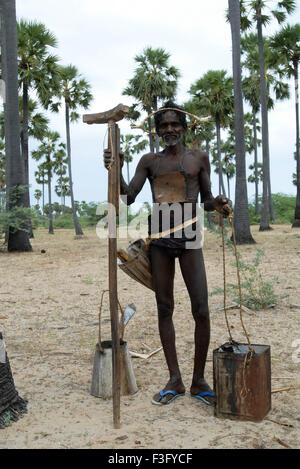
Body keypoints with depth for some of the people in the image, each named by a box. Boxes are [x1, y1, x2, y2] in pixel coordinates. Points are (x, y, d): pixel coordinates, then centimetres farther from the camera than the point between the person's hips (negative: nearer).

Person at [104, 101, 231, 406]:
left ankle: (199, 380, 9)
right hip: (158, 236, 2)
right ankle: (175, 381, 16)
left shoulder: (198, 158, 11)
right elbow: (128, 197, 7)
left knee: (201, 309, -7)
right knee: (164, 308, 5)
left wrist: (218, 205, -9)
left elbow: (206, 199, 13)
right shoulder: (150, 161, 13)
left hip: (188, 236, -1)